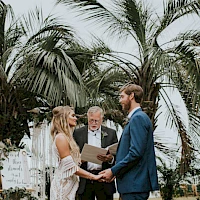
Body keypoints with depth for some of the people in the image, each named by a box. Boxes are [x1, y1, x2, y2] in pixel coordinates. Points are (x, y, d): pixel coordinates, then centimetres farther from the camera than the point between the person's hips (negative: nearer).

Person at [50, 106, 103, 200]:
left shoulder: (66, 137, 16)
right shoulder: (61, 137, -13)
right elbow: (70, 167, -18)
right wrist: (93, 176, -17)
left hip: (69, 183, 9)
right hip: (64, 184, -9)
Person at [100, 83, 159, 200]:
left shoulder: (138, 118, -12)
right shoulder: (137, 117, 19)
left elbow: (136, 153, -20)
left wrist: (113, 171, -15)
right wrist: (116, 171, 14)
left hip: (135, 185, -10)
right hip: (134, 183, 10)